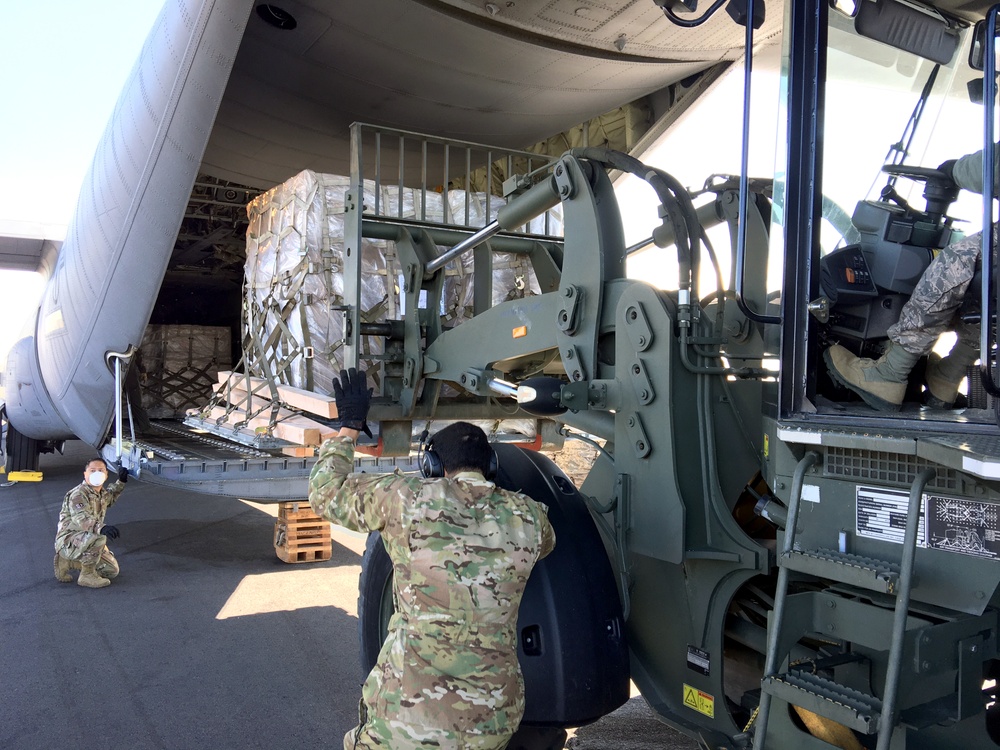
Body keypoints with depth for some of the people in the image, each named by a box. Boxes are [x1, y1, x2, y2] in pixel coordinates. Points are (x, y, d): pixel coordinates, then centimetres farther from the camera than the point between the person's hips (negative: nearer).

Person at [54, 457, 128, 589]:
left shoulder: (102, 493, 8)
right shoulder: (78, 494, -21)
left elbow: (110, 497, 36)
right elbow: (81, 519, -40)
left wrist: (121, 482, 24)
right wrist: (101, 528, -58)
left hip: (85, 542, 9)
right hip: (68, 542, -9)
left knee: (112, 570, 8)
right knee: (98, 538, -38)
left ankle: (67, 562, 18)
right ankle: (87, 575, -17)